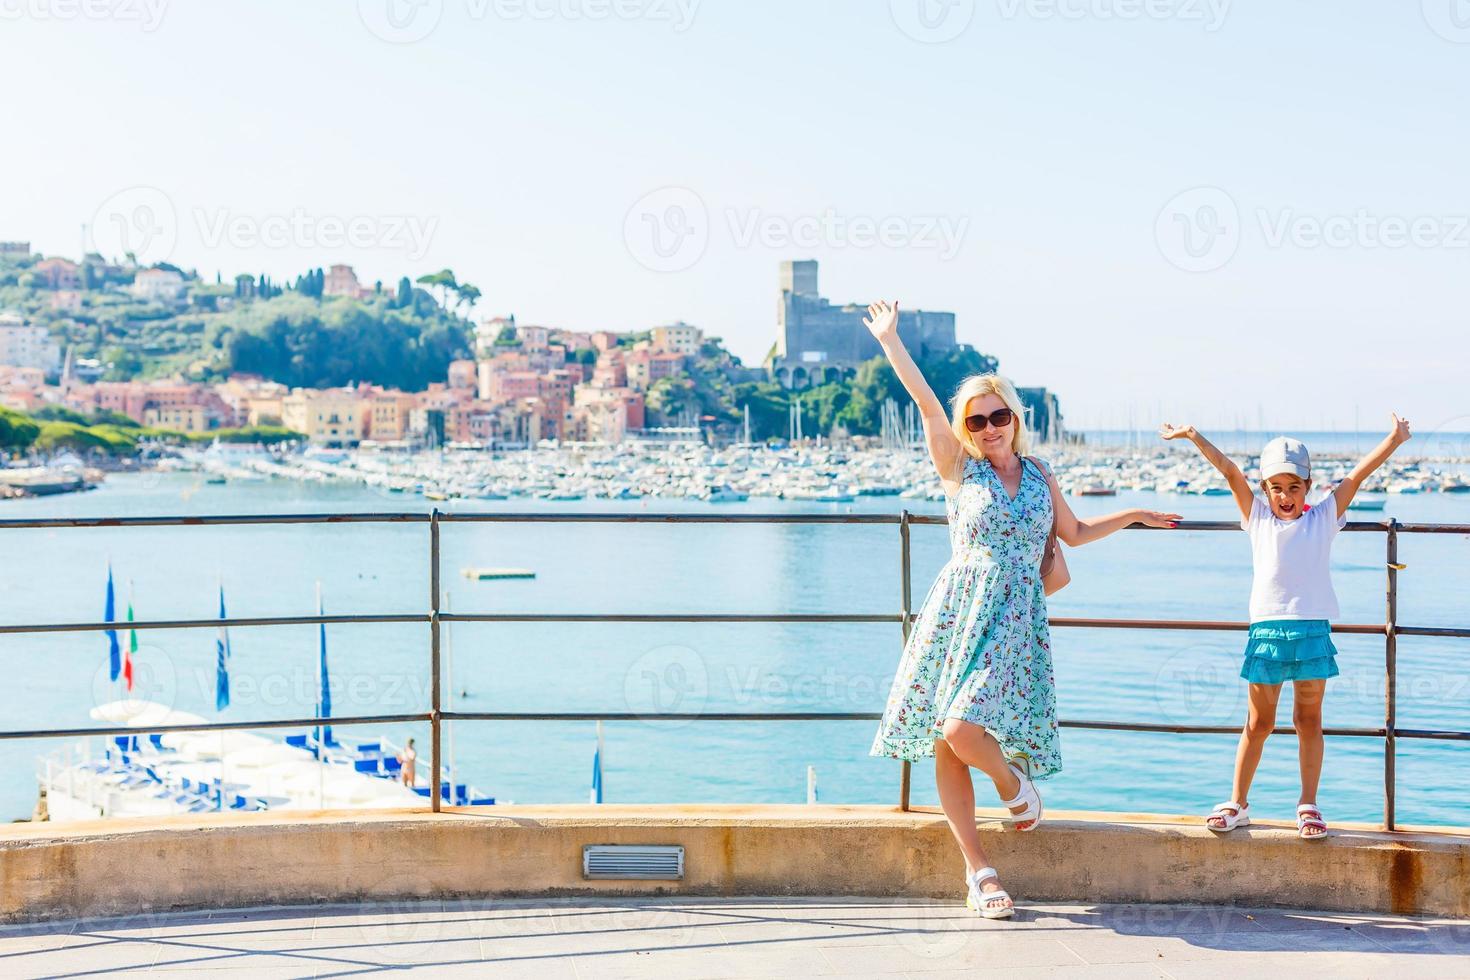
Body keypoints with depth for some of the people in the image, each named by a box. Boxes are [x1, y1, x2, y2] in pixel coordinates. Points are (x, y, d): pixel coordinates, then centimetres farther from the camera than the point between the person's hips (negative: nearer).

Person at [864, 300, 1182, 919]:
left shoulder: (1040, 477, 13)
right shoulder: (959, 469, 5)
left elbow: (1074, 533, 29)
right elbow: (924, 400, -3)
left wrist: (1134, 516, 30)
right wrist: (888, 340, -6)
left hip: (1014, 618, 0)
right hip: (956, 610, 0)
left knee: (962, 729, -21)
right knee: (945, 744, -4)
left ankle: (1013, 781, 13)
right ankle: (978, 871, 5)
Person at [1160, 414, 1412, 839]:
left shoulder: (1323, 518, 8)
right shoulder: (1258, 518, 9)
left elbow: (1357, 475, 1)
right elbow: (1230, 472, 3)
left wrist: (1394, 440, -4)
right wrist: (1194, 437, -2)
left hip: (1313, 630, 0)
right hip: (1267, 628, 0)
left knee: (1309, 721, 7)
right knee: (1258, 723, 8)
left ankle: (1308, 806, 15)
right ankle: (1237, 804, 16)